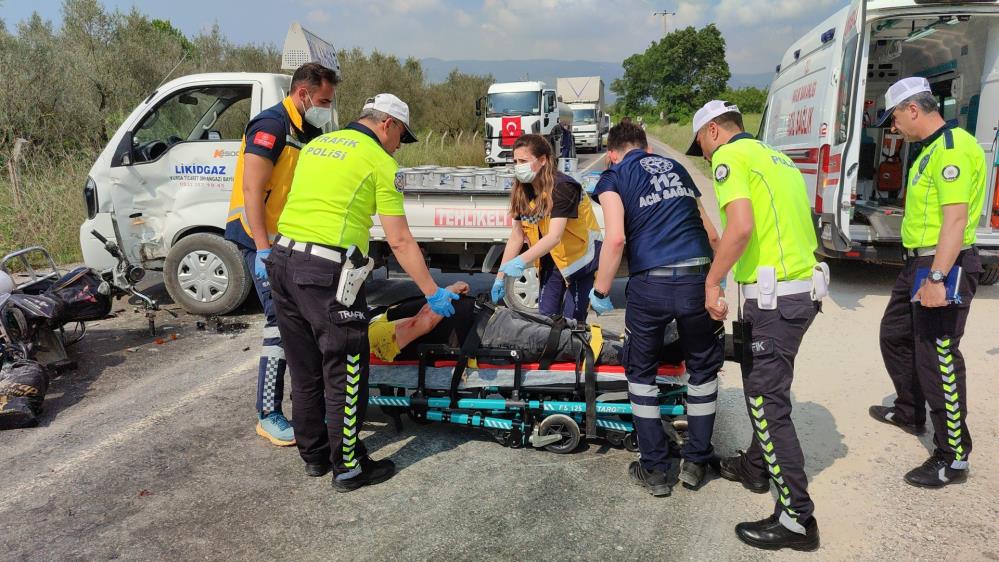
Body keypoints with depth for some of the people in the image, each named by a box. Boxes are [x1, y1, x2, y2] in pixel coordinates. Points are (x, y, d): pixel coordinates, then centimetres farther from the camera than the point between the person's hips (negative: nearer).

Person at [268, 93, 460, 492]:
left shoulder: (317, 145, 19)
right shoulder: (380, 163, -2)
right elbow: (400, 241, -6)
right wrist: (433, 293, 0)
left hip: (282, 260, 8)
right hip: (327, 270, -8)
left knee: (305, 368, 17)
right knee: (344, 373, 4)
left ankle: (314, 455, 31)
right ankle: (348, 467, 16)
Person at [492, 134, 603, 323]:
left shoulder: (562, 187, -24)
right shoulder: (522, 191, -3)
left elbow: (554, 236, -35)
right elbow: (516, 236, -1)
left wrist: (520, 262, -47)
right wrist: (500, 277, -5)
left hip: (581, 255, -6)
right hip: (552, 257, 6)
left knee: (571, 319, -6)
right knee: (546, 315, 7)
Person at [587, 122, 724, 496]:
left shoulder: (613, 177, 8)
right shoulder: (675, 167, 22)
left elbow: (616, 238, -10)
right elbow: (711, 233, 22)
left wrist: (600, 292, 0)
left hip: (650, 283, -3)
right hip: (698, 278, 4)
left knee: (641, 373, 17)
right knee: (704, 367, 22)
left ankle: (655, 469, 21)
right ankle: (695, 462, 29)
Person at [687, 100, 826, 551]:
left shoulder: (730, 156, -7)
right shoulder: (777, 158, 21)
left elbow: (741, 227, -23)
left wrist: (712, 282, -14)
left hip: (775, 297, -10)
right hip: (802, 288, 10)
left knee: (768, 404, -3)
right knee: (759, 385, 24)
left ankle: (796, 519, 5)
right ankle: (756, 467, 41)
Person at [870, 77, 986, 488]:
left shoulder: (953, 147, -18)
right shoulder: (931, 149, 14)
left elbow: (956, 218, -26)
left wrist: (936, 278, -30)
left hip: (942, 268, -11)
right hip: (918, 264, 11)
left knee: (938, 360, -4)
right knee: (895, 335, 24)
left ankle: (953, 459, 8)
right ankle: (910, 412, 43)